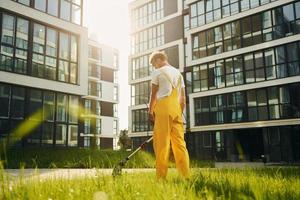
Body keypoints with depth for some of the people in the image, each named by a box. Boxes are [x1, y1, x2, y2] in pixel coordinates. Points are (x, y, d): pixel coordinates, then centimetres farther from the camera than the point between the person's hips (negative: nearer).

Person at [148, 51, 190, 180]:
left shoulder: (157, 72, 6)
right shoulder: (178, 73, 23)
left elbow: (153, 94, 1)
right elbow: (183, 98, 19)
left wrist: (150, 112, 4)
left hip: (163, 108, -5)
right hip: (177, 109, 5)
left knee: (161, 143, -5)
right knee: (180, 142, 3)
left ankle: (161, 176, -5)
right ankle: (185, 175, 0)